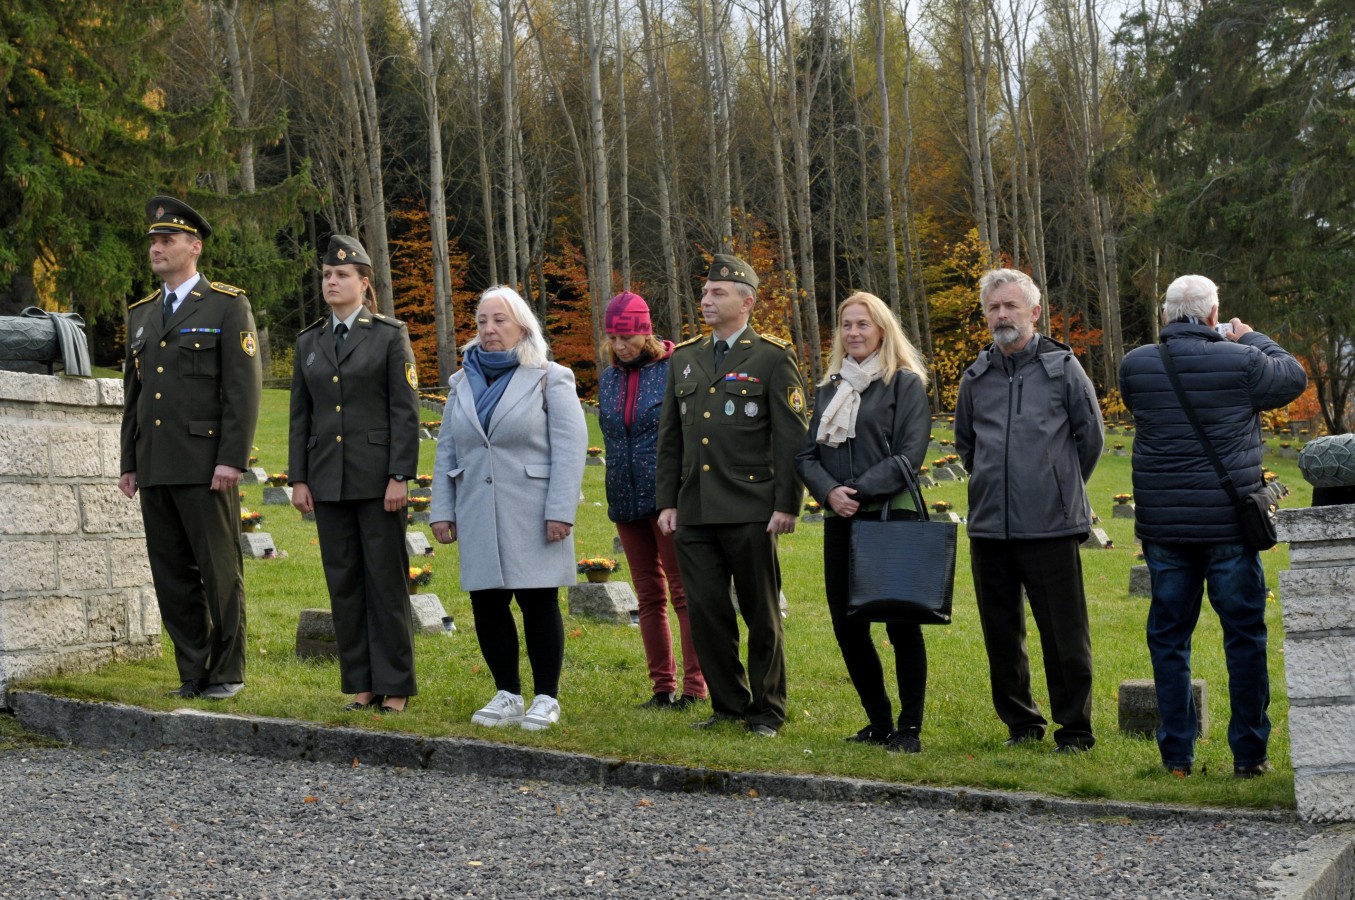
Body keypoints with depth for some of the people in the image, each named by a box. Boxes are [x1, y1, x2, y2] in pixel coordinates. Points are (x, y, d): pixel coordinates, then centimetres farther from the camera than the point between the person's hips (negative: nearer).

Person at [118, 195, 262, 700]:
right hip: (155, 469, 6)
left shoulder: (228, 307, 0)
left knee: (220, 572, 0)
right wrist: (129, 463, 13)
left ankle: (227, 672, 9)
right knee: (172, 576, 7)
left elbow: (244, 387, -7)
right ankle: (193, 674, 13)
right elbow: (133, 393, 20)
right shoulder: (141, 315, 18)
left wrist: (231, 460, -15)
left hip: (205, 466, -6)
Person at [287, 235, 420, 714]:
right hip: (328, 480, 5)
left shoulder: (390, 335, -1)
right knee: (343, 583, 6)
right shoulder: (309, 342, 12)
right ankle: (361, 685, 13)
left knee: (386, 580, -1)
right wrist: (298, 478, 6)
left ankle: (394, 686, 5)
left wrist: (400, 476, -13)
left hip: (376, 477, -5)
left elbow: (406, 411, -6)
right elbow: (300, 415, 13)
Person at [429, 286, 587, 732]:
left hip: (532, 516, -4)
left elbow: (570, 448, -7)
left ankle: (546, 698, 8)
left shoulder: (550, 378, 0)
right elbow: (446, 453, 16)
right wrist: (441, 510, 8)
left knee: (538, 603, -1)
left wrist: (560, 511, -14)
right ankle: (507, 695, 15)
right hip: (478, 518, 5)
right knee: (486, 605, 4)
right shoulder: (462, 384, 15)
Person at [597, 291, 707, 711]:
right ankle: (663, 686, 16)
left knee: (683, 592, -4)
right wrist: (615, 492, 14)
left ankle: (694, 686, -1)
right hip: (626, 501, 6)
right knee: (649, 595, 10)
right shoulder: (608, 378, 11)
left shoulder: (674, 369, -7)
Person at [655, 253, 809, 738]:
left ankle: (768, 711, 13)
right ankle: (729, 704, 17)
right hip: (694, 512, 5)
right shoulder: (684, 359, 15)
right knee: (705, 612, 5)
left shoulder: (773, 358, 0)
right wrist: (667, 501, 10)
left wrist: (786, 505, -11)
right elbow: (670, 438, 17)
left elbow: (792, 438, -4)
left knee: (761, 615, 3)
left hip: (751, 512, -5)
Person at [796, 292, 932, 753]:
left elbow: (909, 455, -8)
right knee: (847, 625, 6)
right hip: (840, 522, 6)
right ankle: (879, 721, 19)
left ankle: (909, 728, 3)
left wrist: (859, 491, -15)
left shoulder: (905, 383, 1)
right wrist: (829, 491, -8)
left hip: (891, 516, -6)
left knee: (901, 624, -5)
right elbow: (807, 455, 12)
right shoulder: (830, 389, 17)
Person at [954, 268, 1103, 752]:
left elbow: (1090, 435, 8)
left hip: (1050, 526, -4)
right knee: (1001, 634, 9)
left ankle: (1075, 730, 8)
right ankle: (1021, 723, 22)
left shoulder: (1062, 367, 1)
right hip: (989, 526, 4)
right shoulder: (976, 377, 11)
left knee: (1064, 633, -2)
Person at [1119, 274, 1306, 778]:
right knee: (1244, 635, 6)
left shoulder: (1135, 365, -1)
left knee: (1169, 637, 9)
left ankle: (1176, 755, 11)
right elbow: (1294, 377, 10)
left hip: (1162, 527, 3)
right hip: (1228, 524, -3)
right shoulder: (1240, 361, -9)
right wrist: (1252, 339, 24)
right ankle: (1248, 753, 8)